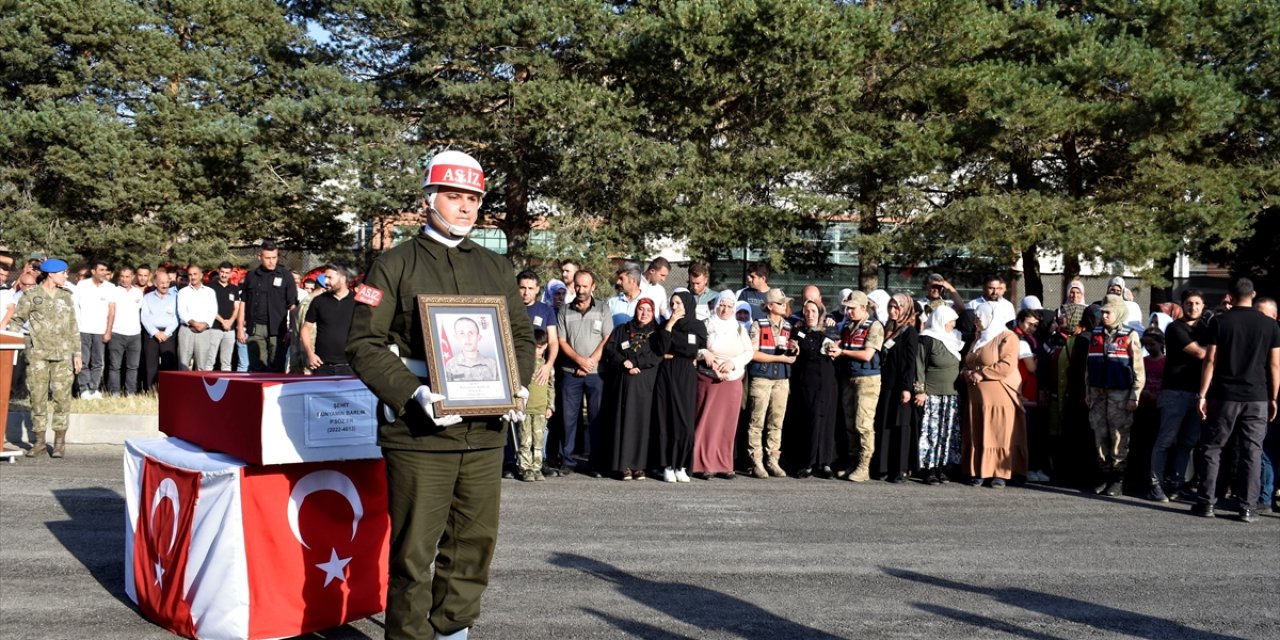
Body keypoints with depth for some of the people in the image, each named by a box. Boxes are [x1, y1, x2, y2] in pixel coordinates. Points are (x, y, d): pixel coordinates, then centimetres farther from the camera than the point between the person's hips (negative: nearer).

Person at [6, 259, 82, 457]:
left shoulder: (66, 297, 13)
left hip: (62, 354, 2)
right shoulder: (31, 295, 3)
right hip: (37, 354, -2)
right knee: (37, 398, 2)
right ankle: (39, 441, 11)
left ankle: (59, 441, 6)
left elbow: (73, 328, 15)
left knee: (62, 398, -1)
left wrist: (78, 353, 10)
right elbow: (16, 321, 5)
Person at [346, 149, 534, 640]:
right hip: (418, 433, -5)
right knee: (414, 551, 0)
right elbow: (364, 343, -5)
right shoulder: (394, 265, 1)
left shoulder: (497, 268, 15)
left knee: (475, 543, 12)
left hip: (485, 431, 5)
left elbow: (522, 336, 18)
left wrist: (518, 387, -1)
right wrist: (414, 393, -17)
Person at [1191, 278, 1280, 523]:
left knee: (1211, 448, 7)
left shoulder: (1220, 322, -2)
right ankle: (1248, 507, 5)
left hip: (1225, 396, -1)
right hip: (1257, 398, 1)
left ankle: (1205, 503, 6)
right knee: (1252, 452, 5)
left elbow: (1210, 361, -5)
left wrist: (1202, 395, -3)